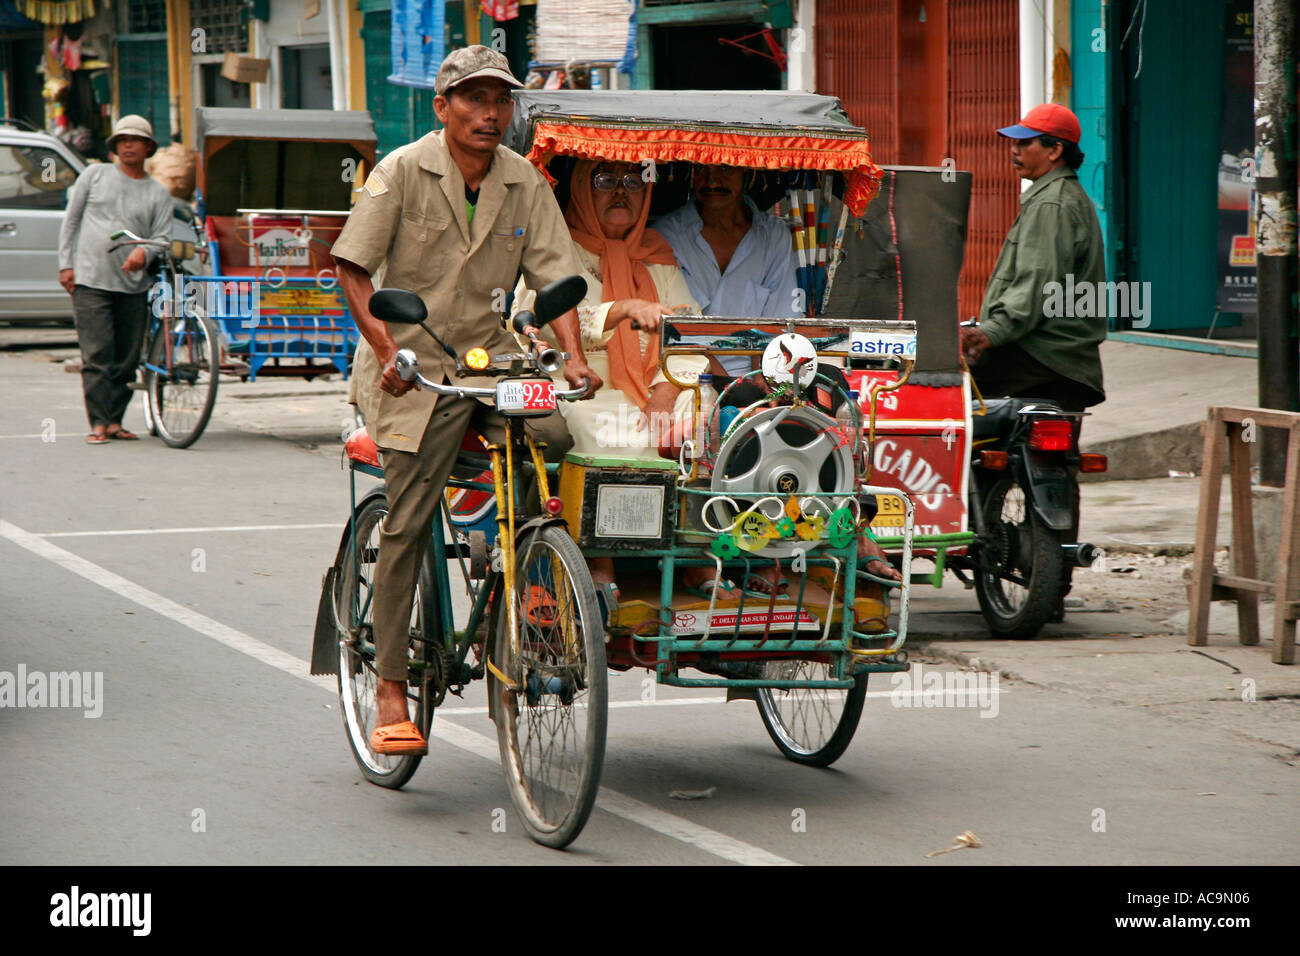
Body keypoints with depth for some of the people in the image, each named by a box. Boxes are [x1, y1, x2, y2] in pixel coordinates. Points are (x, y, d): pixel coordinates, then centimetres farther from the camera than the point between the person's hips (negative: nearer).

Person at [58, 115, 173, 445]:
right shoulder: (95, 175, 9)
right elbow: (71, 219, 10)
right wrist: (65, 263, 2)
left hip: (133, 285, 2)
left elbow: (163, 236, 5)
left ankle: (115, 420, 14)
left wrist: (145, 252, -17)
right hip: (90, 281, -2)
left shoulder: (158, 192, 12)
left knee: (126, 360, 3)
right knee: (96, 357, -9)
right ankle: (98, 423, -9)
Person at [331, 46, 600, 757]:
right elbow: (353, 269, -9)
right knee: (407, 523, -8)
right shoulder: (403, 172, -6)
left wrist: (573, 356, -15)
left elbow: (554, 275, 1)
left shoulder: (524, 184, 4)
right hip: (414, 368, -3)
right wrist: (386, 350, -21)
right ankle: (391, 687, 0)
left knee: (554, 441, -22)